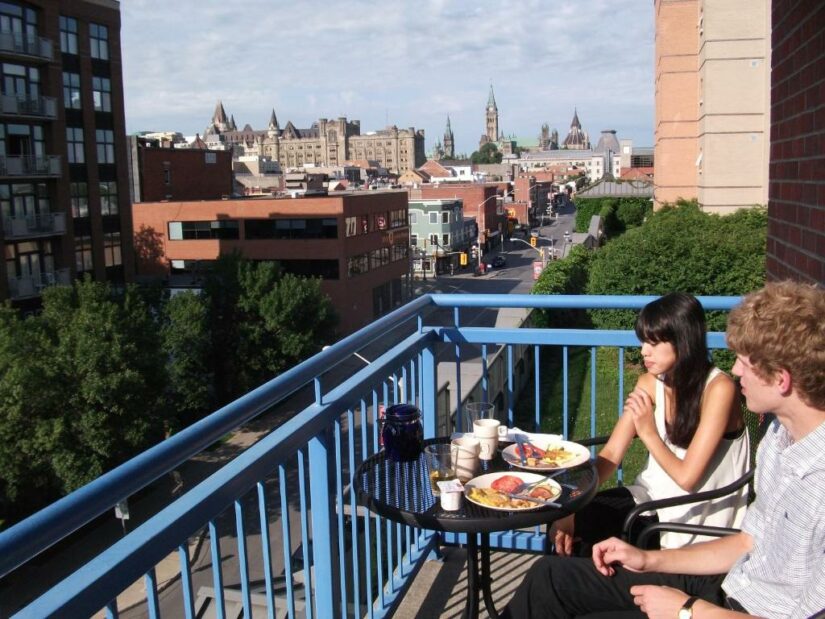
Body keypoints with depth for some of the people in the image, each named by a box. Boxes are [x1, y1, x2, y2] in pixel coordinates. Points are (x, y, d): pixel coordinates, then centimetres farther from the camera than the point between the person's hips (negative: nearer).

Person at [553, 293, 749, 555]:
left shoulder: (718, 388, -20)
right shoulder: (650, 383, -1)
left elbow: (687, 478, -20)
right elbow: (611, 454, -5)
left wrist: (649, 433, -20)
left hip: (696, 514, -5)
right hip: (655, 494, 6)